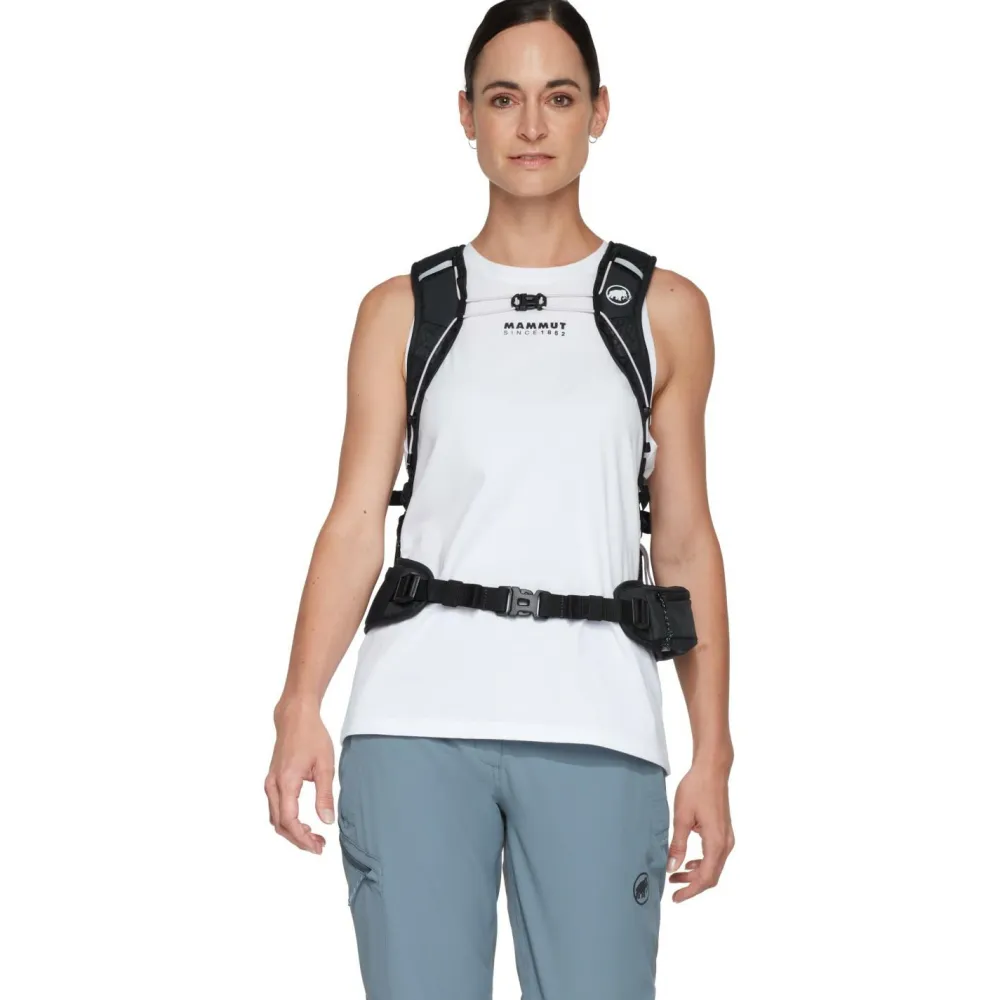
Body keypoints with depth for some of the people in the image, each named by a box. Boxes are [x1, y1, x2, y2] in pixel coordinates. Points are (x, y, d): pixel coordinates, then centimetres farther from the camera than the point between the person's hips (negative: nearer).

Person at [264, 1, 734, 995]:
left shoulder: (665, 310, 12)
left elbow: (685, 544, 12)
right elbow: (356, 523, 5)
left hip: (596, 732, 0)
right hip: (417, 724, 0)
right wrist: (299, 709, -8)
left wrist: (712, 757, 6)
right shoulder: (403, 309, 12)